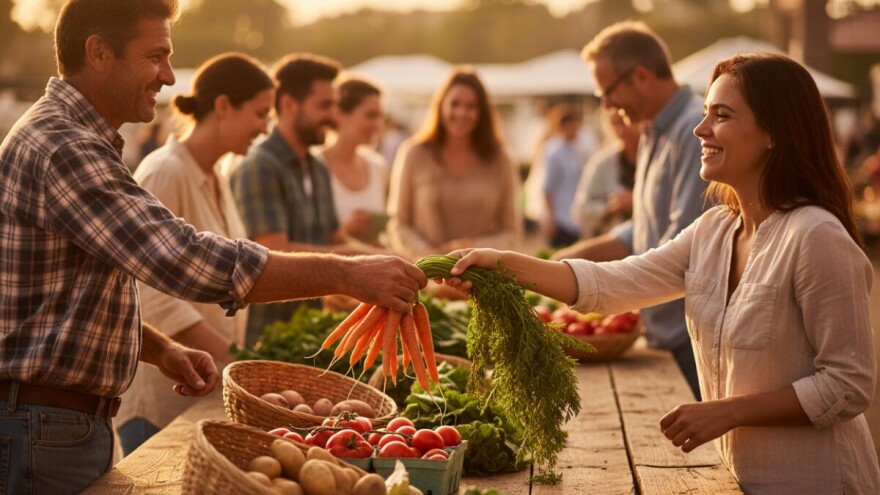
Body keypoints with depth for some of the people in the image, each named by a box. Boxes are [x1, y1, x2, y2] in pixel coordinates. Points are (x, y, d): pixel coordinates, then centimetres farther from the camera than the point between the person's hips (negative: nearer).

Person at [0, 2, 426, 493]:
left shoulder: (81, 142, 14)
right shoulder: (60, 148, -21)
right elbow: (188, 260, -29)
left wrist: (162, 349, 4)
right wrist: (345, 273, -26)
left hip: (81, 419, 10)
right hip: (42, 429, -10)